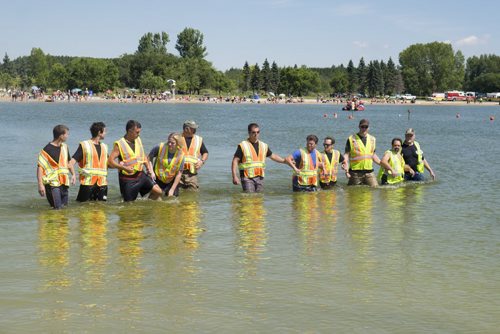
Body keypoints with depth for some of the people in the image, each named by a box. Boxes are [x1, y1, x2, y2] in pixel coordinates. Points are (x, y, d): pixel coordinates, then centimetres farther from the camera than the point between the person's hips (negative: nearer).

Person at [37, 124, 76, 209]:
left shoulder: (65, 147, 10)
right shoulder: (47, 150, -12)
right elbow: (40, 167, -13)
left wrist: (73, 174, 9)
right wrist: (40, 184, -20)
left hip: (64, 183, 7)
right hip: (52, 183, -7)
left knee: (64, 206, 10)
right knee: (57, 208, -14)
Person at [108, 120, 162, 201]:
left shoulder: (138, 140, 6)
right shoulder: (119, 144, -12)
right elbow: (110, 162, -17)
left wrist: (149, 168, 7)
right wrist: (125, 168, -26)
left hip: (140, 174, 5)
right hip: (128, 178, -5)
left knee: (158, 191, -3)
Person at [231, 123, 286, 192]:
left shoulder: (264, 146, 12)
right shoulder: (243, 146, -5)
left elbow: (273, 156, 26)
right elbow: (235, 161, -7)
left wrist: (285, 161, 22)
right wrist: (234, 176, -16)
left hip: (259, 178, 5)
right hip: (247, 178, -5)